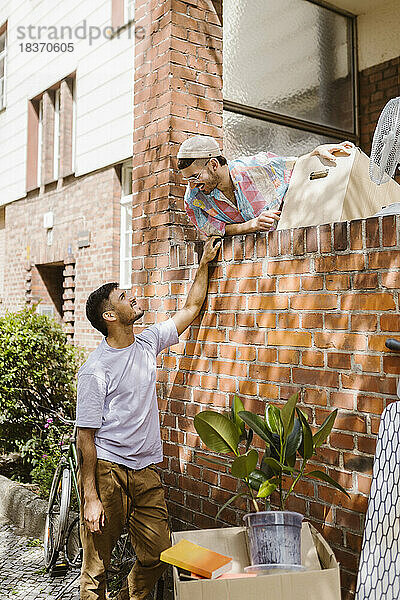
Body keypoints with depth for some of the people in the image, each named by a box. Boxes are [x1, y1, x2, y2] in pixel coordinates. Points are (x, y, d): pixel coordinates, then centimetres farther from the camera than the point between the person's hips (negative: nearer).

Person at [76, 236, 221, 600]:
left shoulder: (148, 343, 5)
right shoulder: (95, 370, -14)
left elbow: (191, 308, 17)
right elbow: (86, 436, -13)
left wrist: (205, 263, 17)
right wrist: (90, 498, -15)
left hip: (146, 471, 6)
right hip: (107, 470, -6)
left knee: (157, 556, 8)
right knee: (96, 568, 3)